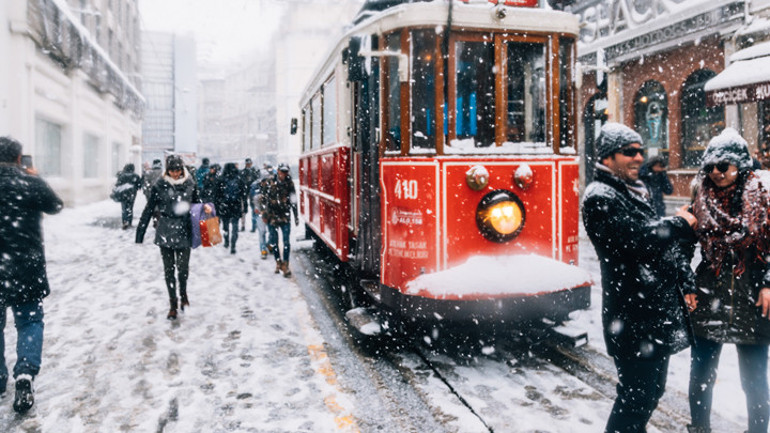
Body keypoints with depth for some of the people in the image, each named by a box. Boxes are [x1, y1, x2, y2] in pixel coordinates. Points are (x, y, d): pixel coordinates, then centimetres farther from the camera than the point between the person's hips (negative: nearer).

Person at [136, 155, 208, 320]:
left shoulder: (190, 183, 0)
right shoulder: (159, 185, -4)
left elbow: (195, 201, 17)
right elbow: (149, 209, 0)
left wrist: (204, 206, -6)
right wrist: (140, 233, 0)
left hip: (184, 232, 0)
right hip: (165, 233, 0)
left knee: (183, 268, -2)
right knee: (169, 269, 7)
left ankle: (183, 294, 29)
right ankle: (173, 304, 21)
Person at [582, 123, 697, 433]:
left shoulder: (635, 192, 17)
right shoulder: (600, 198, -14)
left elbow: (662, 241, 19)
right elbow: (637, 239, -25)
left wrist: (684, 282, 8)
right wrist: (679, 224, -9)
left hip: (659, 312, 10)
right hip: (634, 319, -10)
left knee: (652, 391, 20)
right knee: (636, 397, -4)